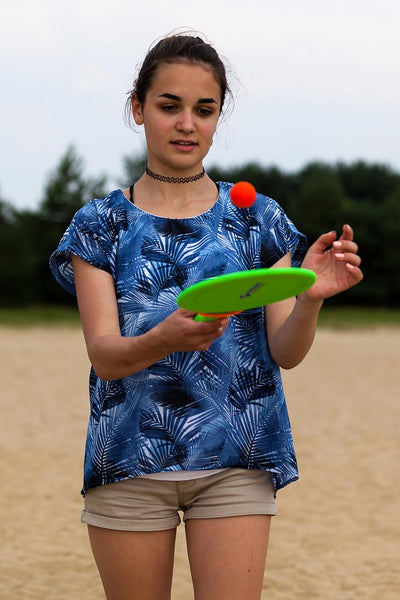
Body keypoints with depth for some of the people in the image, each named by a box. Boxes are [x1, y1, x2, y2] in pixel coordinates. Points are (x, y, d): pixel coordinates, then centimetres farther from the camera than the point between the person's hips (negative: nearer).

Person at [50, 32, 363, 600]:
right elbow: (104, 355, -8)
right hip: (129, 461, 0)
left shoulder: (256, 218, 6)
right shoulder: (101, 225, 4)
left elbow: (285, 352, 0)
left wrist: (310, 298, -22)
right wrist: (166, 339, -30)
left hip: (235, 461, 0)